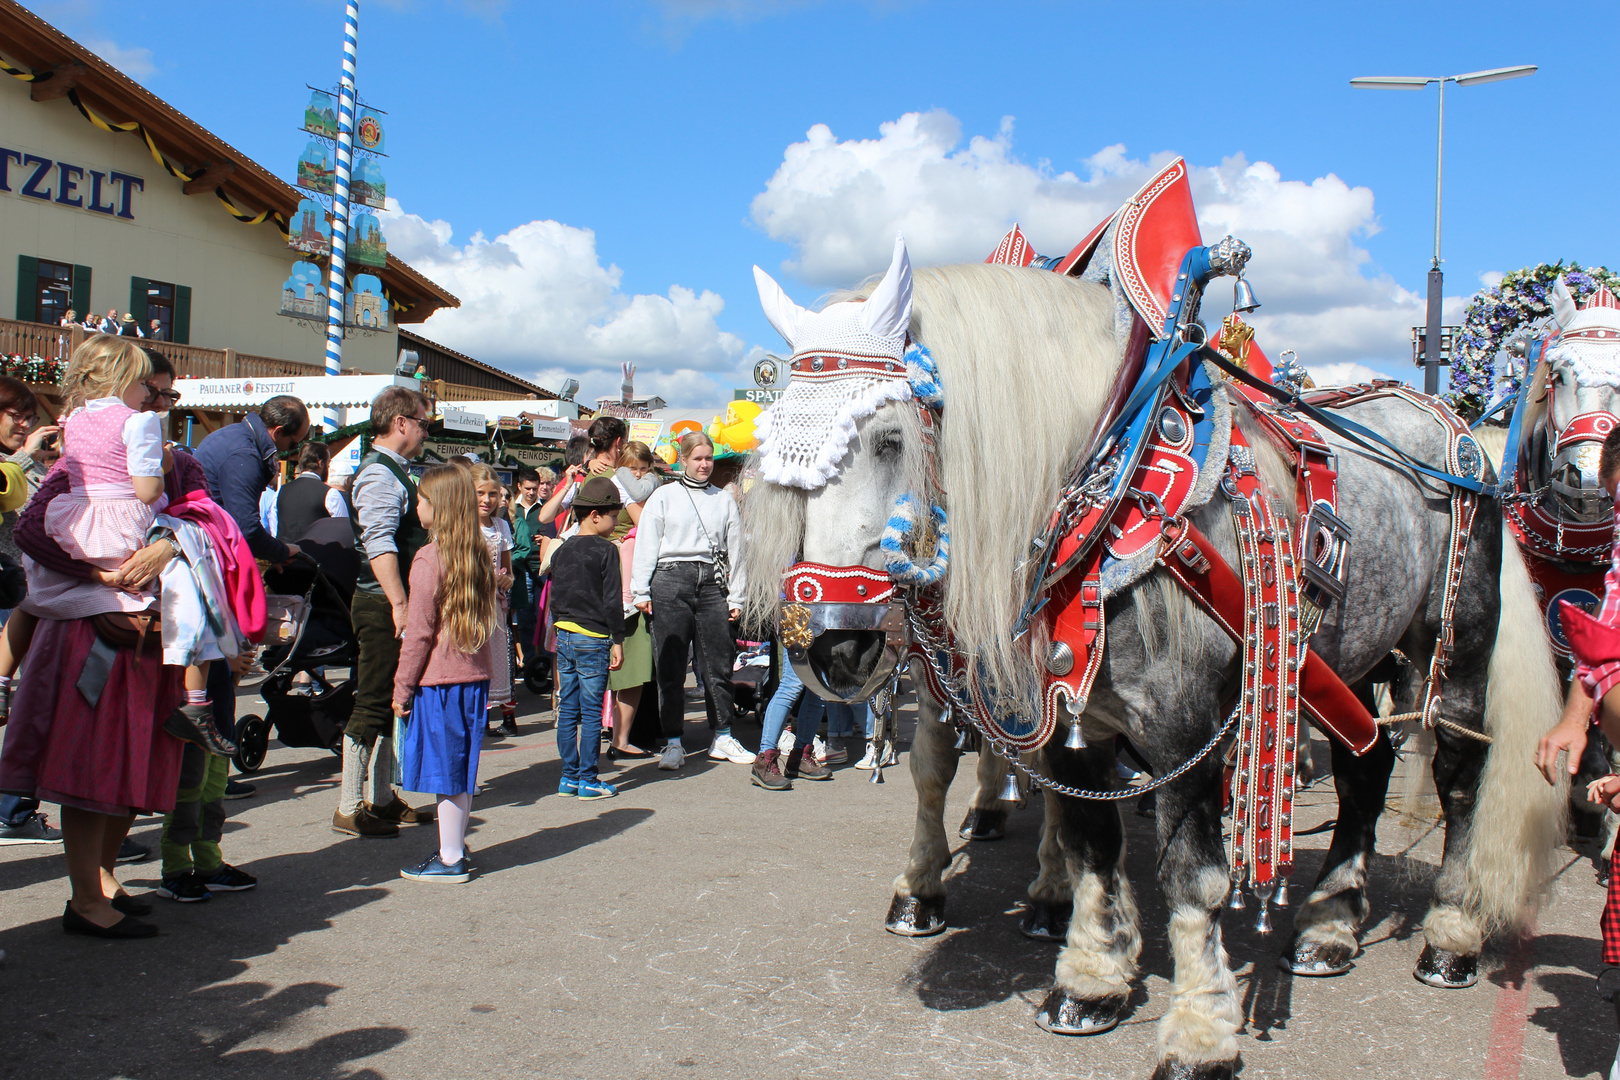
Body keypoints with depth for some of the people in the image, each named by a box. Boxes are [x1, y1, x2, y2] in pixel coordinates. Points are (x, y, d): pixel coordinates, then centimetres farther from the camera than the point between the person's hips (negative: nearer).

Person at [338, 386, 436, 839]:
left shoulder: (393, 472, 18)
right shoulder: (379, 474, -14)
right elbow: (379, 544, -26)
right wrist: (399, 604, -32)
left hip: (392, 604, 11)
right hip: (382, 605, -10)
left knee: (388, 703, 15)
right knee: (373, 705, -6)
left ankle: (382, 799, 24)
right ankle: (350, 809, 1)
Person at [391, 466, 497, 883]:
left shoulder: (428, 558, -14)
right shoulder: (478, 555, 6)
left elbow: (419, 632, -13)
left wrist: (402, 688, -5)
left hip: (438, 680, -7)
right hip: (475, 677, 7)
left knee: (443, 772, 1)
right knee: (460, 770, 15)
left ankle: (450, 860, 8)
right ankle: (456, 850, 24)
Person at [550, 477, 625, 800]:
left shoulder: (562, 551, 9)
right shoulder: (605, 550, -10)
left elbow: (554, 597, 14)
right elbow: (612, 600, -12)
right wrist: (617, 640, -6)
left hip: (564, 637, 7)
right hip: (593, 639, -6)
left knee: (568, 710, 11)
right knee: (592, 713, 0)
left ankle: (568, 778, 16)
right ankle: (587, 780, 3)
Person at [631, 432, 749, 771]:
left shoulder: (725, 500, 16)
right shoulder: (664, 496, 9)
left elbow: (735, 549, 15)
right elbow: (646, 545, 5)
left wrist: (736, 597, 9)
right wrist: (641, 591, -2)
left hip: (712, 583, 2)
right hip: (670, 581, -2)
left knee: (718, 663, 3)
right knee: (670, 666, -1)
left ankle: (722, 737, 15)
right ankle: (673, 743, 6)